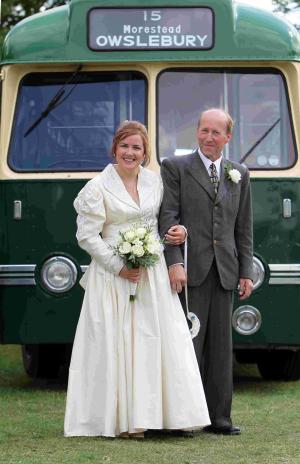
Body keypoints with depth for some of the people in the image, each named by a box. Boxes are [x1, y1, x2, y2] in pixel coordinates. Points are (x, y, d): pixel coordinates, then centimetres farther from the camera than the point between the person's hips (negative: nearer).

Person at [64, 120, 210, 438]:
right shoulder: (98, 187, -6)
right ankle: (122, 420, -3)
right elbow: (87, 236, -8)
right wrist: (119, 267, -14)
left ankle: (172, 414, 6)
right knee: (116, 343, -5)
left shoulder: (154, 181, 9)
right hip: (113, 277, -5)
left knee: (158, 339, 2)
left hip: (152, 275, 5)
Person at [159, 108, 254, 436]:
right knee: (188, 342, -8)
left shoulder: (239, 175, 16)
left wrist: (246, 271, 9)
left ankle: (218, 417, 9)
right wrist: (174, 263, -15)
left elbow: (244, 227, 16)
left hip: (224, 272, 4)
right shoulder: (175, 168, 3)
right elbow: (168, 218, -5)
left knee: (221, 345, 5)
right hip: (188, 270, -4)